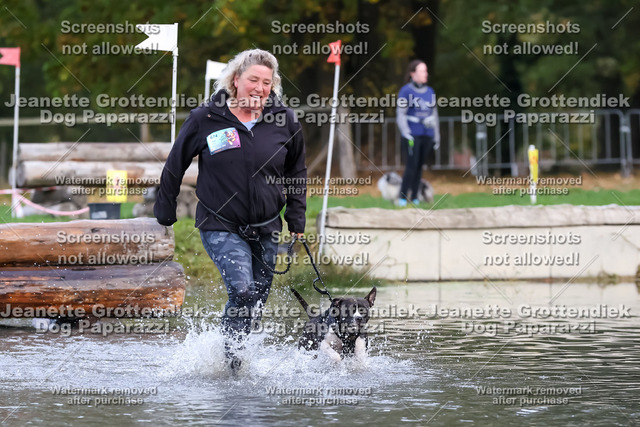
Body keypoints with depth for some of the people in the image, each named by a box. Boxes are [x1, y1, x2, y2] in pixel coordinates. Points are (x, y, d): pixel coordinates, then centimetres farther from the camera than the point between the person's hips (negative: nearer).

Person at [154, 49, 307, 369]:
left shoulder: (284, 121, -1)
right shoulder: (205, 119, -8)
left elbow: (297, 171, 14)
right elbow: (175, 165, 5)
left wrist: (296, 219, 9)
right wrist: (165, 211, 10)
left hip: (265, 229, 4)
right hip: (220, 226, -4)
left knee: (256, 303, 10)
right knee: (242, 290, -21)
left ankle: (234, 347, 29)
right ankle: (229, 355, -4)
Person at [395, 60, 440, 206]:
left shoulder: (429, 92, 13)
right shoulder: (406, 91, -4)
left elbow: (434, 115, 19)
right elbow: (400, 115, -7)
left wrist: (436, 136, 16)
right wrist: (407, 134, -16)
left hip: (427, 134, 5)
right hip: (413, 135, -5)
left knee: (419, 166, 4)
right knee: (412, 165, -13)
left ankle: (414, 197, 9)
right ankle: (402, 197, -7)